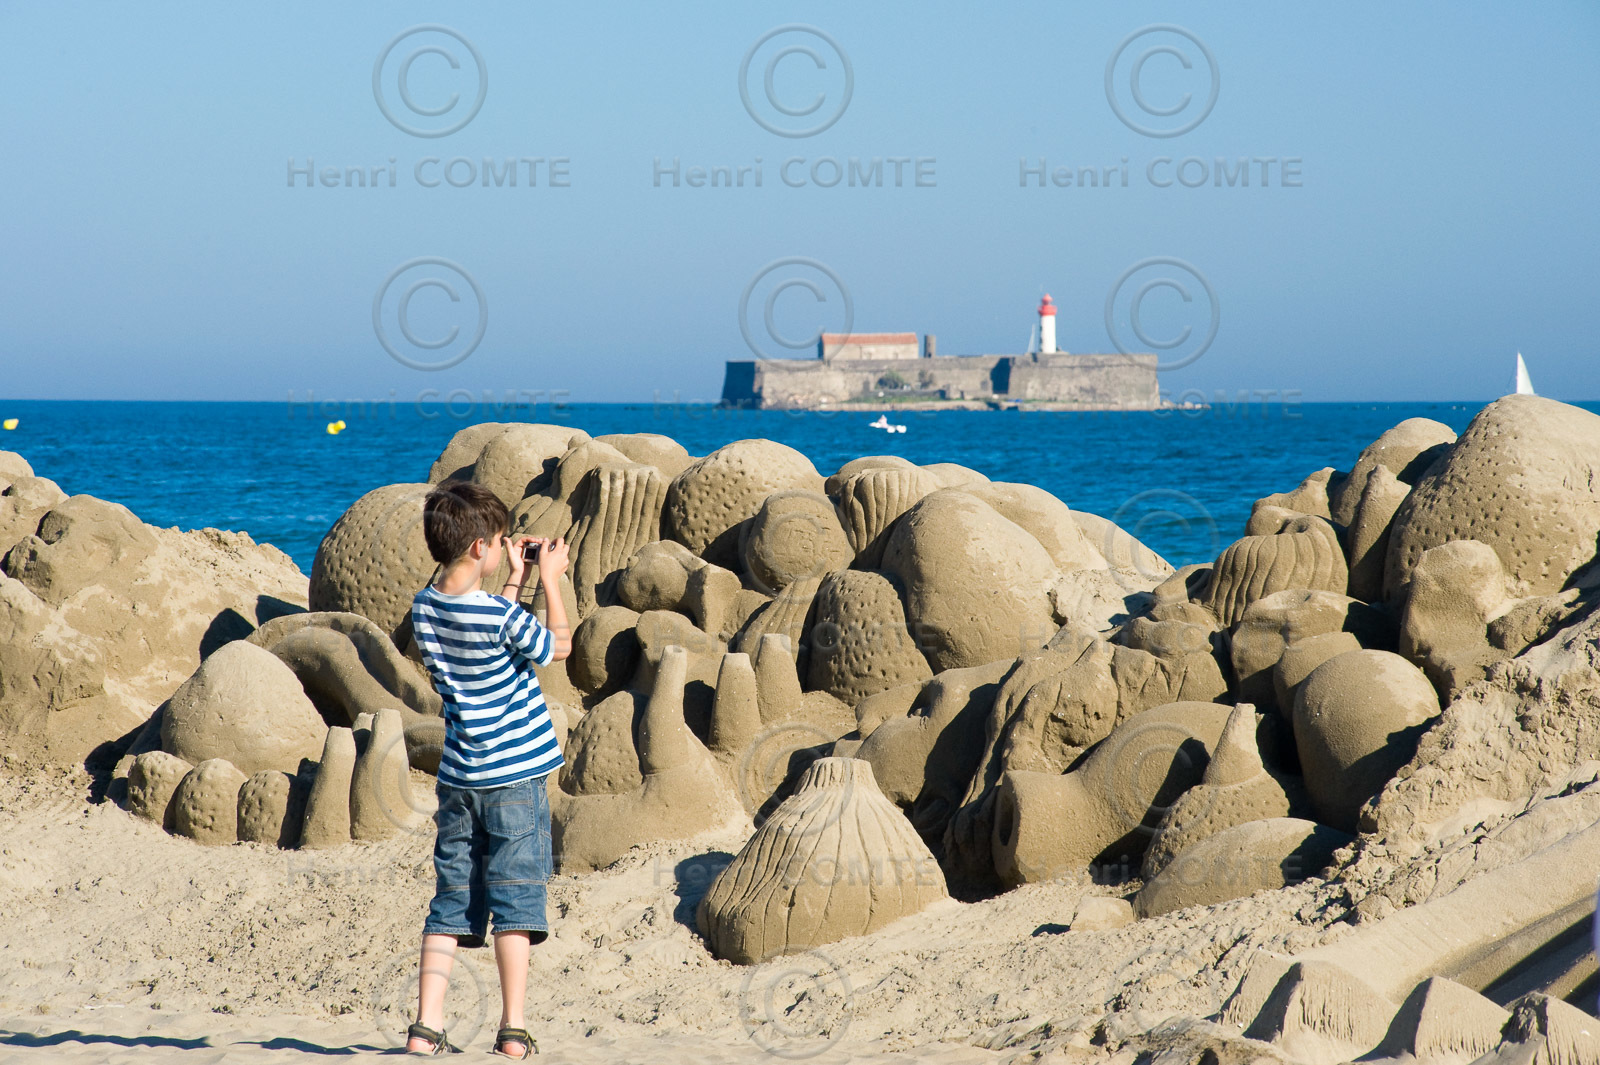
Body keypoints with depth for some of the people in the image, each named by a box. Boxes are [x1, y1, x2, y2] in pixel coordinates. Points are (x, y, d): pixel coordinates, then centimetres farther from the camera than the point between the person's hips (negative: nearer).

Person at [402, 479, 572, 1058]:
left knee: (450, 902, 8)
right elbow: (559, 646, 0)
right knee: (515, 901, 0)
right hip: (515, 775, -5)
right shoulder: (499, 615, -17)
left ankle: (426, 1026, 2)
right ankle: (513, 1030, 0)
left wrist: (513, 580, 20)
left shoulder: (424, 609, 2)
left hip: (458, 777, 6)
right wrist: (549, 578, 7)